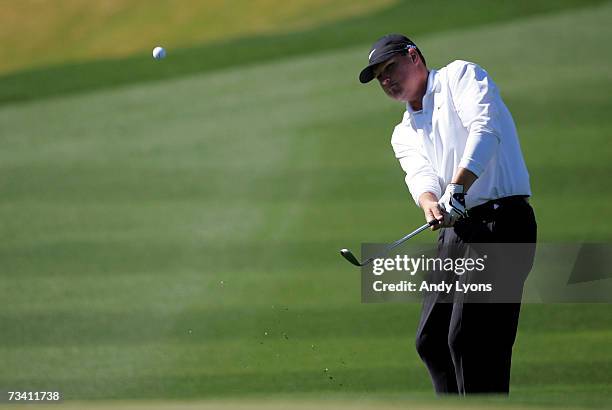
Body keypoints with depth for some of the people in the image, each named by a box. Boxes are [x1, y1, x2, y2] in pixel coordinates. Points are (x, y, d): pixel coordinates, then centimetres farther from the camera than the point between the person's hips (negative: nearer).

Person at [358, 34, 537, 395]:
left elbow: (484, 129, -14)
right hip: (455, 230, 8)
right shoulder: (405, 134, 23)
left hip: (501, 220, -8)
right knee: (431, 340, 8)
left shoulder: (460, 76, 4)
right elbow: (421, 174, 1)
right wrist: (430, 203, -23)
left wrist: (458, 187, -29)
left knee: (470, 340, -14)